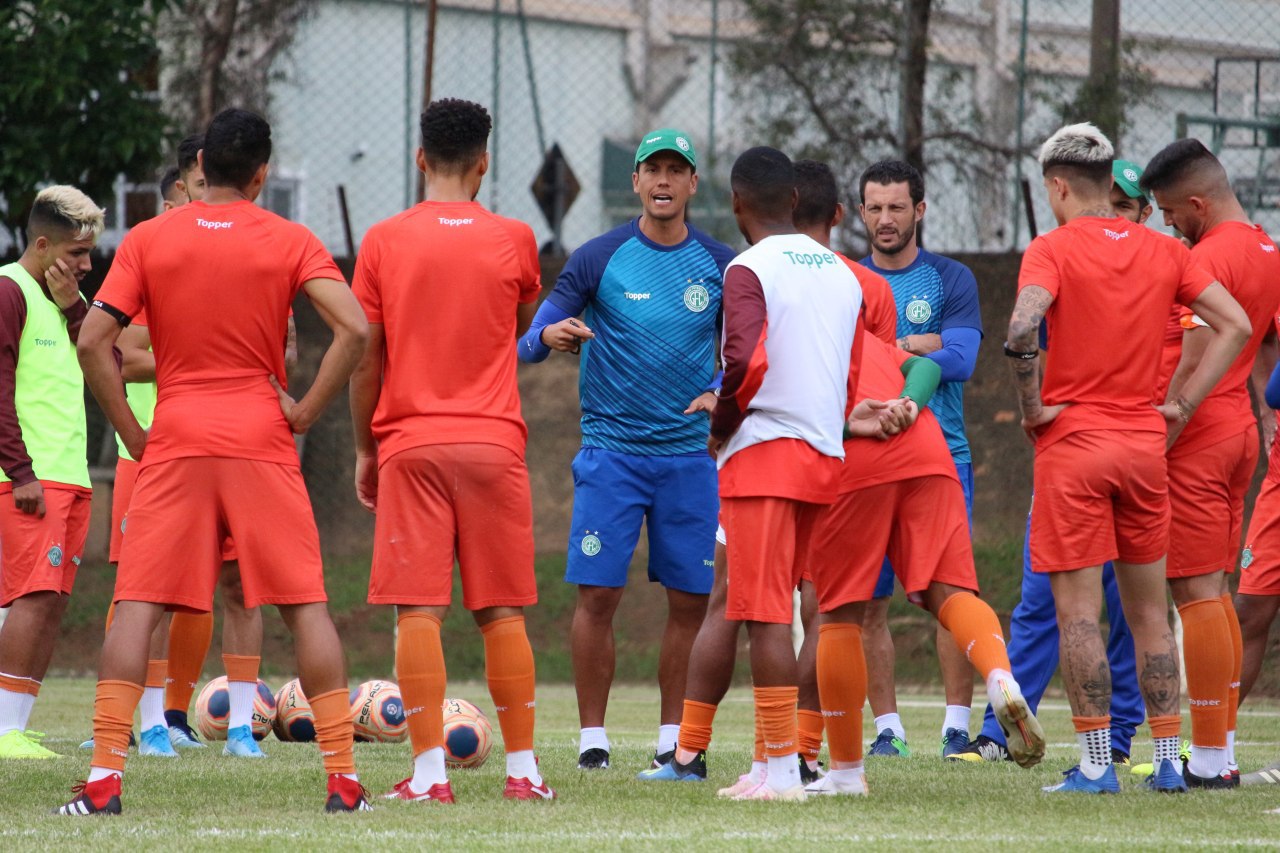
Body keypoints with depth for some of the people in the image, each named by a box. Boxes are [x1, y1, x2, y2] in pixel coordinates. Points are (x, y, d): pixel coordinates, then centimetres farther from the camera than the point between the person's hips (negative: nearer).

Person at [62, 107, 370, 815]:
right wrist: (307, 409, -2)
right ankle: (343, 777, 3)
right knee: (304, 604, 6)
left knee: (137, 605, 1)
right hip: (262, 440, 0)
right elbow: (354, 329, -11)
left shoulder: (147, 240, 3)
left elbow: (93, 341, -3)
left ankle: (104, 776, -10)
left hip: (173, 442, 0)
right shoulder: (290, 242, 1)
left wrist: (131, 432, 4)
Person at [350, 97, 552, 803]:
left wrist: (364, 449, 13)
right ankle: (522, 768, 6)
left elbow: (366, 357, 2)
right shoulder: (513, 240, 2)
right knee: (502, 612, 6)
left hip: (409, 443, -1)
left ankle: (428, 771, -8)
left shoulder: (384, 242, 0)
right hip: (493, 444, 1)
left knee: (418, 612, -3)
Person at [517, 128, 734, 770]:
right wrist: (550, 335, -27)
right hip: (610, 449, -2)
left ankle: (673, 737, 12)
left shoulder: (719, 266, 4)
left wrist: (718, 393, -9)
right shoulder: (599, 258, -1)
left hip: (690, 452, 2)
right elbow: (532, 339, -3)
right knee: (598, 593, -6)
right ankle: (592, 736, 3)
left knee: (690, 600, 1)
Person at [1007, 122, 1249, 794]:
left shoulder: (1052, 249, -8)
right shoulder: (1163, 251, 8)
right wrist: (1183, 405, 5)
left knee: (1078, 612, -2)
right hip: (1144, 441, 5)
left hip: (1073, 440, -5)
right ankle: (1168, 759, 11)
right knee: (1148, 611, 12)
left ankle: (1095, 764, -5)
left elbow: (1022, 329, -25)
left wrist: (1032, 405, -12)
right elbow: (1235, 324, 6)